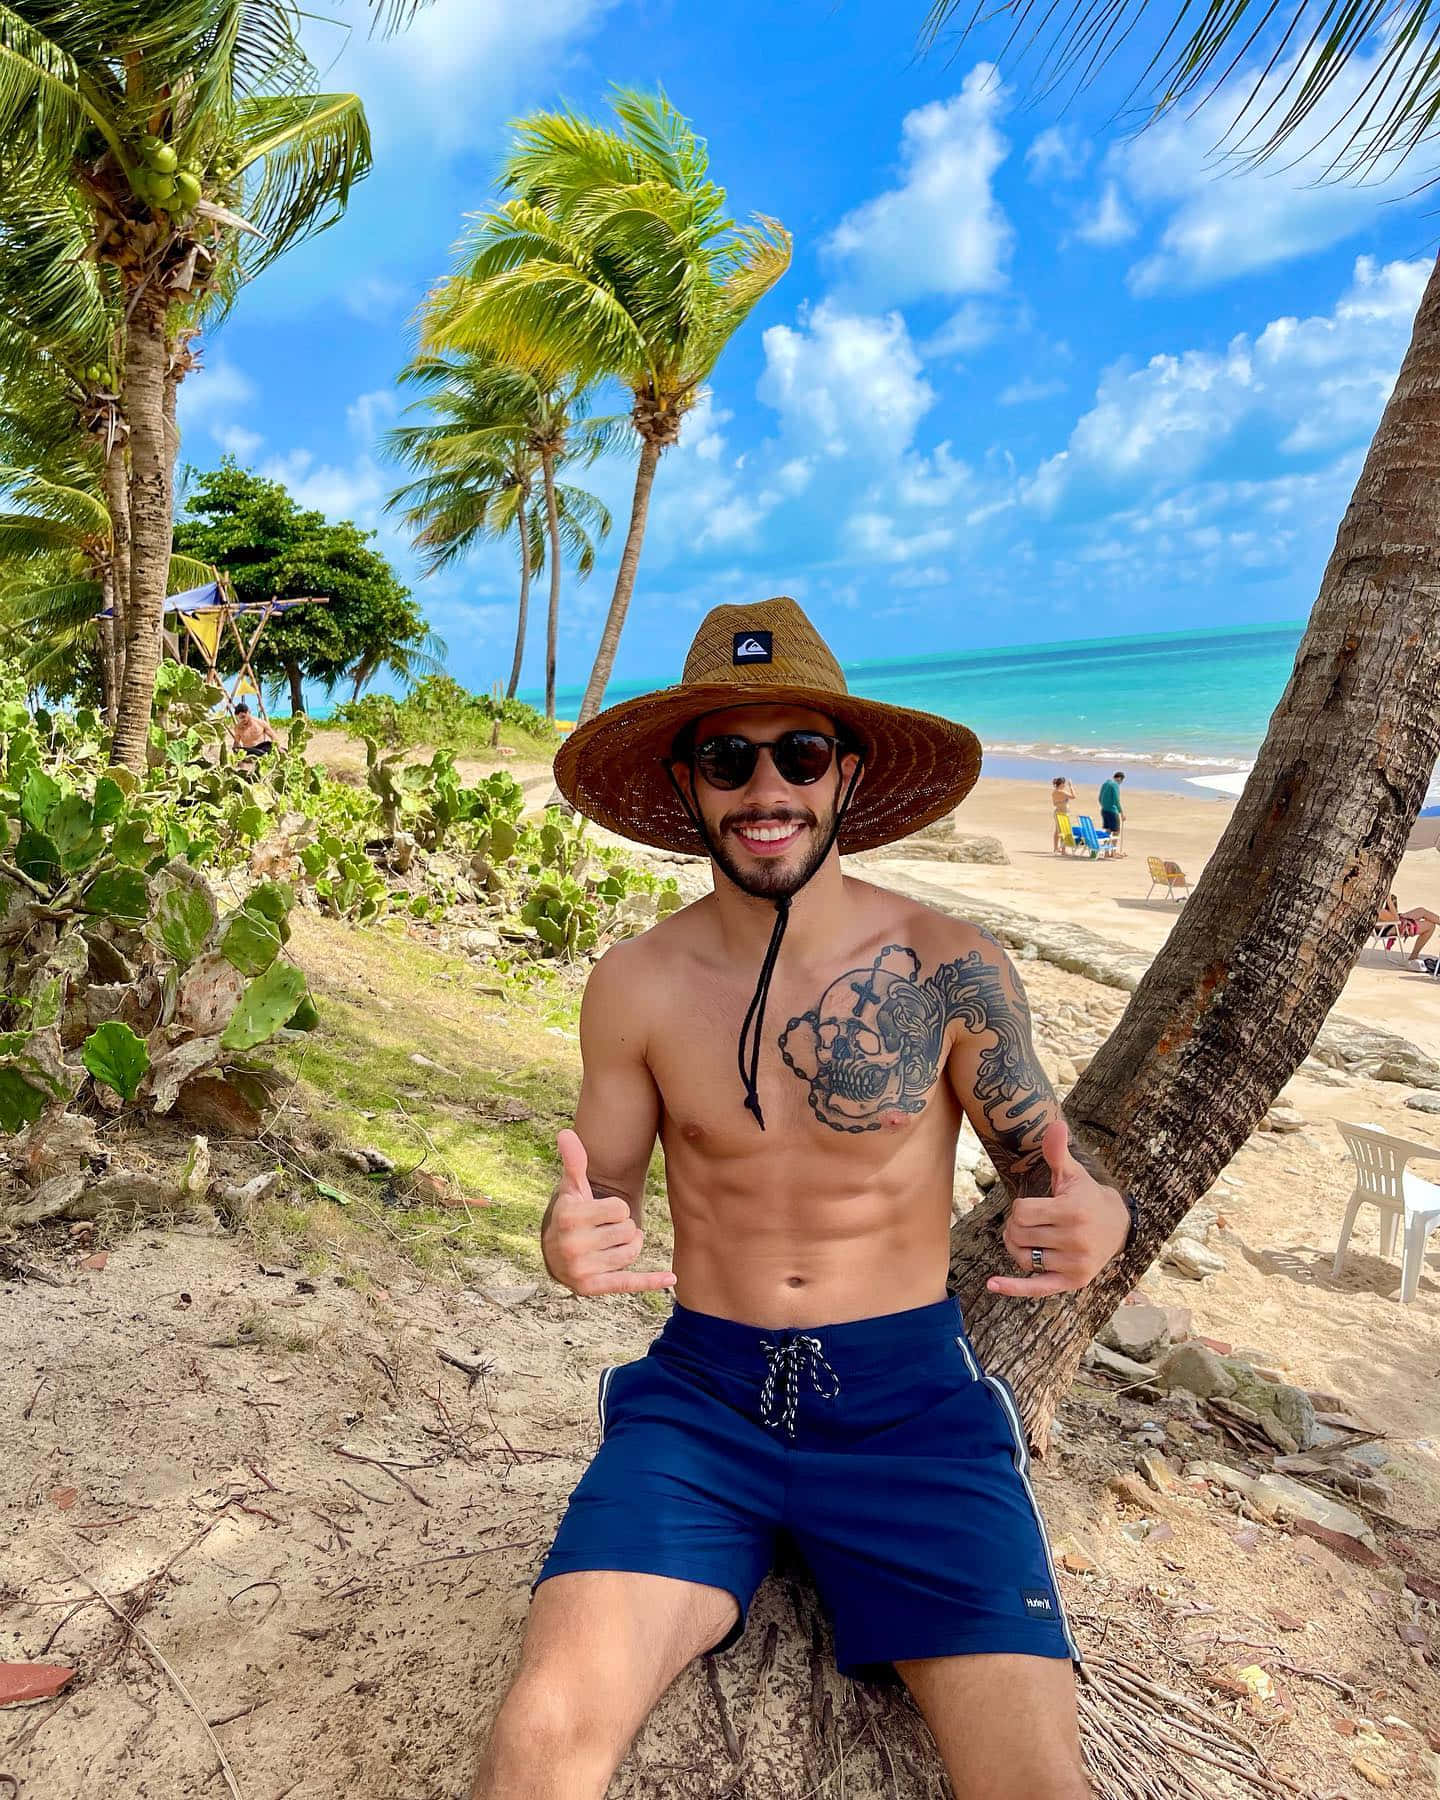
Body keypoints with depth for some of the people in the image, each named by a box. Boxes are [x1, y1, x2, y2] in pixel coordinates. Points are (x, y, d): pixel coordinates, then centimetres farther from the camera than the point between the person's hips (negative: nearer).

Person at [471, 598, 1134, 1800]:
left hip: (909, 1398, 0)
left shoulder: (952, 969, -9)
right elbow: (602, 1200, 4)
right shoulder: (636, 986, -4)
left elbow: (1053, 1168, -1)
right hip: (703, 1394, 1)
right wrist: (573, 1243, -20)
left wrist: (1097, 1219, -25)